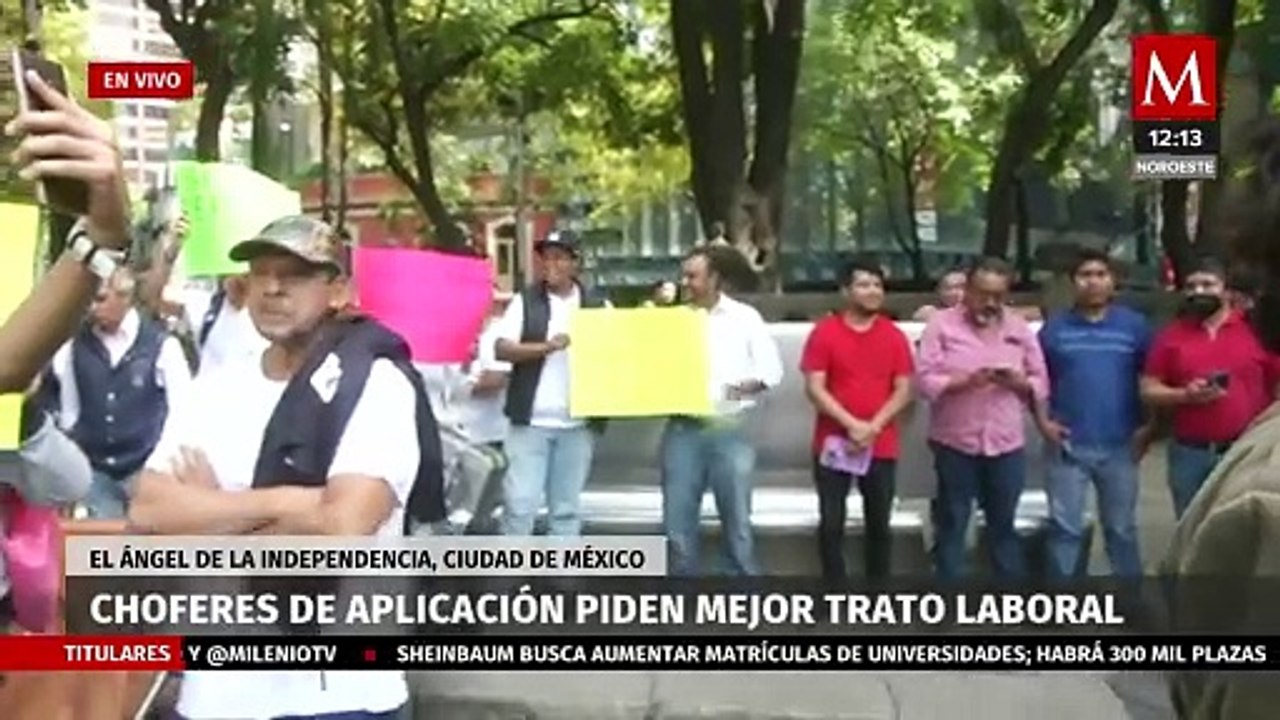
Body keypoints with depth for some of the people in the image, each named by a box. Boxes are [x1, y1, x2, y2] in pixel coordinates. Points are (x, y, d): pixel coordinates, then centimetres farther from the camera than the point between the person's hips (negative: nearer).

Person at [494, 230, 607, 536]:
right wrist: (546, 346, -18)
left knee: (567, 508, 9)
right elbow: (501, 349, -6)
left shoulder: (598, 306, 7)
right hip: (531, 420, -2)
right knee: (519, 503, -2)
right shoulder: (526, 301, 3)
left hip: (578, 423, 2)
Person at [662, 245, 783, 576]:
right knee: (678, 520, 3)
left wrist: (749, 385, -17)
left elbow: (772, 369, 2)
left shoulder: (744, 317, 5)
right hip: (682, 430, 2)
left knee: (737, 520, 3)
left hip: (729, 431, -2)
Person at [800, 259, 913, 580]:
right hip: (833, 443, -2)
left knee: (879, 524, 8)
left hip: (881, 446, 2)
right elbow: (814, 388, -8)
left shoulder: (894, 336, 5)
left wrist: (873, 426, -13)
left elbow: (903, 390, 1)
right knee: (831, 523, 1)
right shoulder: (824, 332, -3)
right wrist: (852, 424, -16)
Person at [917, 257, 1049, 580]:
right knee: (952, 526, 5)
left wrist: (1018, 381, -13)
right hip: (955, 443, -3)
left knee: (1004, 526, 12)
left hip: (1007, 444, 3)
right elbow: (927, 381, -8)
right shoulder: (942, 323, -1)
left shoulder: (1020, 328, 9)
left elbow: (1041, 384, 9)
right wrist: (967, 380, -23)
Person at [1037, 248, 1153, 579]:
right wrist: (1042, 421, -3)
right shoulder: (1055, 327, 3)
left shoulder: (1134, 325, 2)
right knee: (1064, 527, 5)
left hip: (1120, 445, 0)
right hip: (1068, 444, 0)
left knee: (1122, 527, 12)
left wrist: (1149, 426, -4)